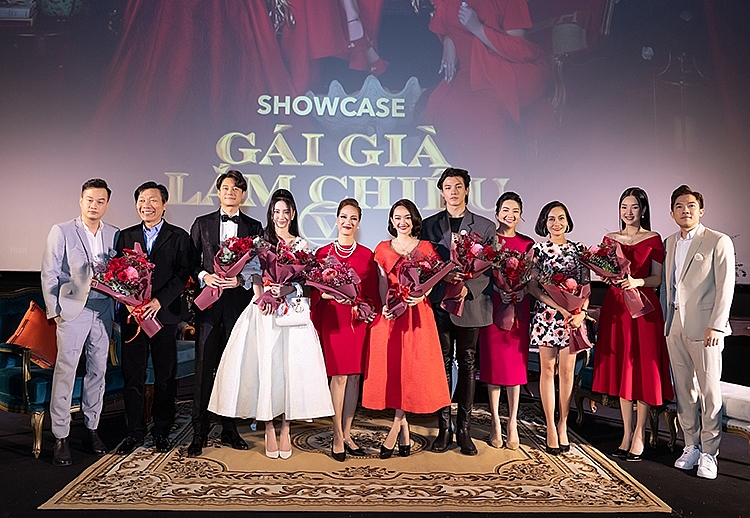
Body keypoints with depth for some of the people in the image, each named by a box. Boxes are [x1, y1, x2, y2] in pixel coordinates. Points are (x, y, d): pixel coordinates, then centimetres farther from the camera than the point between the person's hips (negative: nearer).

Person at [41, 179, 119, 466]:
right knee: (65, 372, -3)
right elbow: (49, 274, -1)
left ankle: (91, 430, 21)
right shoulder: (61, 231, 0)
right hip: (73, 310, -3)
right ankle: (60, 438, 6)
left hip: (103, 311, 4)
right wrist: (54, 310, -4)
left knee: (98, 371, 9)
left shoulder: (115, 234, 8)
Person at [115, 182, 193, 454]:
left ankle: (162, 431, 19)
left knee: (165, 376, 6)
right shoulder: (126, 236, 12)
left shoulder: (179, 237, 3)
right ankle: (134, 431, 20)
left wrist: (159, 301, -18)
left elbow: (183, 274, -7)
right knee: (133, 375, 7)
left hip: (165, 314, -2)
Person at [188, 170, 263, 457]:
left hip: (239, 302, 0)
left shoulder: (253, 227, 10)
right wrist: (204, 275, -9)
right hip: (209, 302, 0)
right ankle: (199, 433, 7)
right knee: (204, 367, -1)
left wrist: (241, 279, -11)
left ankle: (230, 429, 17)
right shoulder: (202, 223, 12)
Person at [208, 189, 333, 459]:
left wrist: (283, 290, -16)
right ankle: (269, 429, 6)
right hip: (264, 312, 0)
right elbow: (255, 277, 2)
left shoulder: (302, 245, 11)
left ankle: (285, 429, 7)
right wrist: (263, 297, -17)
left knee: (291, 366, -2)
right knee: (265, 367, -3)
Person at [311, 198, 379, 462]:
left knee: (354, 376, 5)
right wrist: (327, 293, -11)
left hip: (358, 319, 2)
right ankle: (337, 437, 8)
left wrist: (369, 308, -9)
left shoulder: (366, 255, 8)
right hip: (333, 318, -2)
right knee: (339, 375, -4)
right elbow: (315, 291, 6)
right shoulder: (323, 253, 4)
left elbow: (373, 292, 7)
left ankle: (346, 434, 17)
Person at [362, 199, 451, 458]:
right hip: (389, 314, 1)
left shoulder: (426, 248, 10)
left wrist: (420, 295, -18)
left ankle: (395, 426, 2)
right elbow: (382, 282, 5)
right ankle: (404, 428, 11)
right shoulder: (383, 248, 13)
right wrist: (386, 304, -13)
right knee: (390, 367, -1)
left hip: (417, 313, -1)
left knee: (412, 367, -6)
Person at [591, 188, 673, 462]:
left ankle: (639, 434, 11)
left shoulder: (654, 239, 0)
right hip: (615, 306, 4)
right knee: (620, 367, 7)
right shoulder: (610, 239, 11)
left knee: (642, 368, 0)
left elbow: (657, 278, -1)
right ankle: (626, 432, 17)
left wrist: (637, 281, -20)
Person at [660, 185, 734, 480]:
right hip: (674, 327, 5)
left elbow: (725, 288, -8)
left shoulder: (719, 242, -3)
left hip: (704, 328, -5)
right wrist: (665, 320, 10)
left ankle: (709, 454, 12)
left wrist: (716, 326, -14)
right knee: (683, 390, 10)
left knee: (710, 392, 2)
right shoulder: (670, 243, 13)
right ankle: (691, 446, 22)